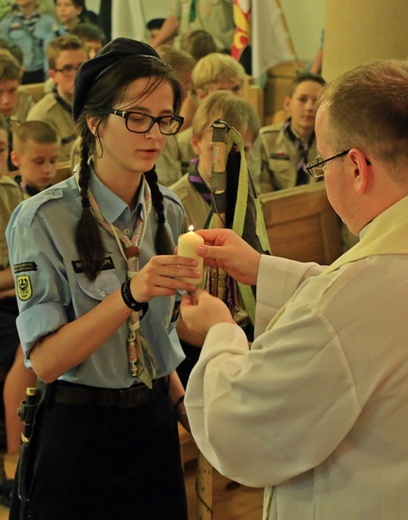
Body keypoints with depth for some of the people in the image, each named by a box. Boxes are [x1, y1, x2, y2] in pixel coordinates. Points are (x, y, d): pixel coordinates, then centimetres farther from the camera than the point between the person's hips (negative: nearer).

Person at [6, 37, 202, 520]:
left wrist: (180, 399, 9)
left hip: (154, 422, 6)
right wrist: (129, 294, -33)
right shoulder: (43, 220, -16)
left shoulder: (169, 212, 3)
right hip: (78, 431, -5)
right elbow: (45, 360, -23)